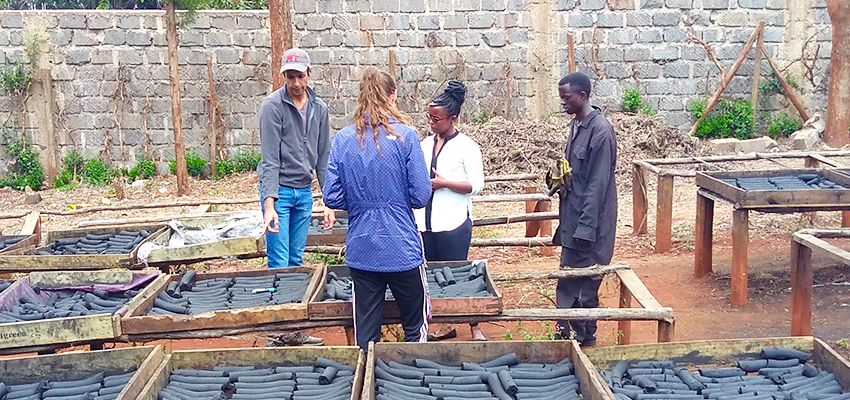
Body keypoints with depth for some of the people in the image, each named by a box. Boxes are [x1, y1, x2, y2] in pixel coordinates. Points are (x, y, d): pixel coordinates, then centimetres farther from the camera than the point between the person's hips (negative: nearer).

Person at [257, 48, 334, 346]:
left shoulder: (319, 108, 7)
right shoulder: (273, 105, -10)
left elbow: (323, 157, 11)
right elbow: (270, 159, -15)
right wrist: (269, 203, -23)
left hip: (304, 192, 6)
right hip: (279, 190, -5)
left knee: (297, 261, 10)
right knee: (279, 263, -7)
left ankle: (295, 329, 16)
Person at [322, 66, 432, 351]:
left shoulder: (343, 139, -2)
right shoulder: (405, 136, -9)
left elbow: (332, 198, -2)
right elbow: (421, 196, -10)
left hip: (361, 250, 3)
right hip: (402, 248, -2)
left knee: (365, 336, 10)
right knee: (416, 327, 15)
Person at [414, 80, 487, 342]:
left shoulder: (466, 146, -6)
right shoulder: (426, 144, 11)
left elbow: (477, 185, -10)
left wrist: (444, 183, -16)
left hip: (453, 224, -6)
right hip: (426, 222, 6)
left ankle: (475, 329, 8)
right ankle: (447, 325, 23)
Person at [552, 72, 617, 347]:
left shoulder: (600, 131, -18)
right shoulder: (576, 125, 11)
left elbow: (597, 185, -20)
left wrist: (585, 228, -20)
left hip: (589, 222, -9)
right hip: (573, 217, 9)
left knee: (582, 285, -2)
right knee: (571, 281, 14)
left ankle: (583, 337, 9)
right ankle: (567, 334, 23)